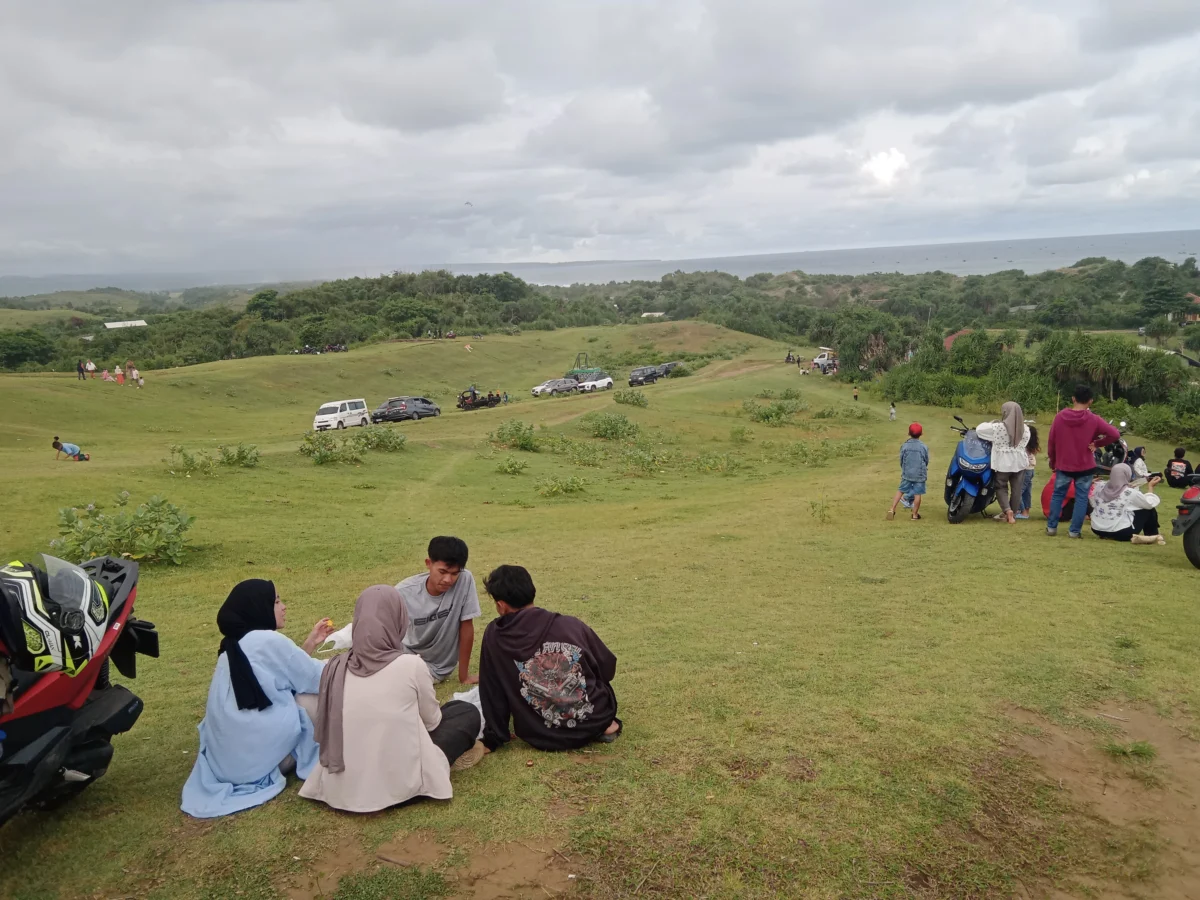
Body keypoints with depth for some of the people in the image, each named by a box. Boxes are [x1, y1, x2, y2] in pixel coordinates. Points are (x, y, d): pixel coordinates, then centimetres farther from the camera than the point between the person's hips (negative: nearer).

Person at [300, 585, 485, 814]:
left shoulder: (336, 667, -4)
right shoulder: (411, 665, -13)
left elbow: (327, 728, 11)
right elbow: (432, 721, 3)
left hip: (341, 790, 5)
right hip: (399, 785, -4)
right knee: (468, 712, 14)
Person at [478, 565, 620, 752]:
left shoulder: (494, 635, -9)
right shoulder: (571, 625, -7)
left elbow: (492, 694, -2)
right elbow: (608, 669, 6)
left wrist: (493, 740, 10)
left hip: (543, 737, -1)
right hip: (594, 721, 1)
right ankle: (604, 725, 14)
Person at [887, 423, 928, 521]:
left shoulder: (904, 446, -6)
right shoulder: (924, 447, -9)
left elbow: (901, 460, 3)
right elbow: (926, 461, 3)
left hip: (907, 473, 2)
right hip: (919, 474, -2)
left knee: (900, 491, 12)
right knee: (917, 494, 5)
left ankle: (892, 510, 6)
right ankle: (915, 515, 12)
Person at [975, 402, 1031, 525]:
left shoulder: (997, 427, -15)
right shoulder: (1025, 429, -1)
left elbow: (979, 429, -5)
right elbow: (1024, 443, 10)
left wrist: (989, 424, 13)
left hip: (1003, 463, -3)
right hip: (1019, 463, 3)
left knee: (1001, 487, 11)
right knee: (1016, 489, 12)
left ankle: (1007, 510, -9)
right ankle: (1013, 513, 21)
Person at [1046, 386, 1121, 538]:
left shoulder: (1060, 417, -5)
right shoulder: (1094, 419, -11)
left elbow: (1051, 442, 1)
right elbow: (1115, 434, -15)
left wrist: (1052, 461, 14)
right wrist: (1097, 443, -3)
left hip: (1063, 465, 2)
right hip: (1085, 466, -2)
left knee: (1058, 495, 14)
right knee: (1081, 498, 5)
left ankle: (1051, 527, 15)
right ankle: (1075, 531, 5)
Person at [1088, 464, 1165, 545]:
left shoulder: (1100, 488, -3)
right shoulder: (1130, 493, -14)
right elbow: (1150, 504, 1)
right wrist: (1150, 487, 15)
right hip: (1121, 533, -5)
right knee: (1149, 510, 13)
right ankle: (1152, 536, 27)